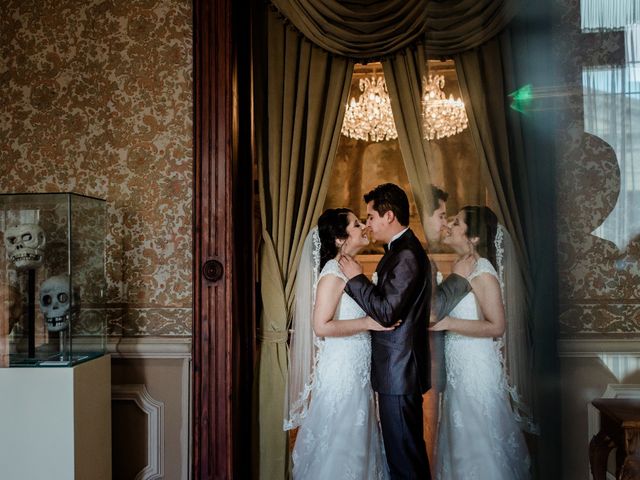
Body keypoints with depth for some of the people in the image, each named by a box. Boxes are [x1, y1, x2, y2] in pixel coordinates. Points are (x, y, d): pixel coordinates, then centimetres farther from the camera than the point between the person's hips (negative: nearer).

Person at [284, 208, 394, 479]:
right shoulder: (334, 271, -17)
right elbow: (322, 326, -23)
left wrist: (379, 317, 7)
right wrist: (368, 323, -21)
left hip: (356, 368, 9)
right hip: (341, 368, -9)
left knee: (356, 440, 18)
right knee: (339, 442, 4)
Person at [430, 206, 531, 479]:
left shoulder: (482, 272, -18)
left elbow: (496, 326, -21)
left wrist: (447, 323, -22)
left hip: (476, 366, -9)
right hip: (459, 364, 9)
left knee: (479, 437, 5)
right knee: (462, 435, 19)